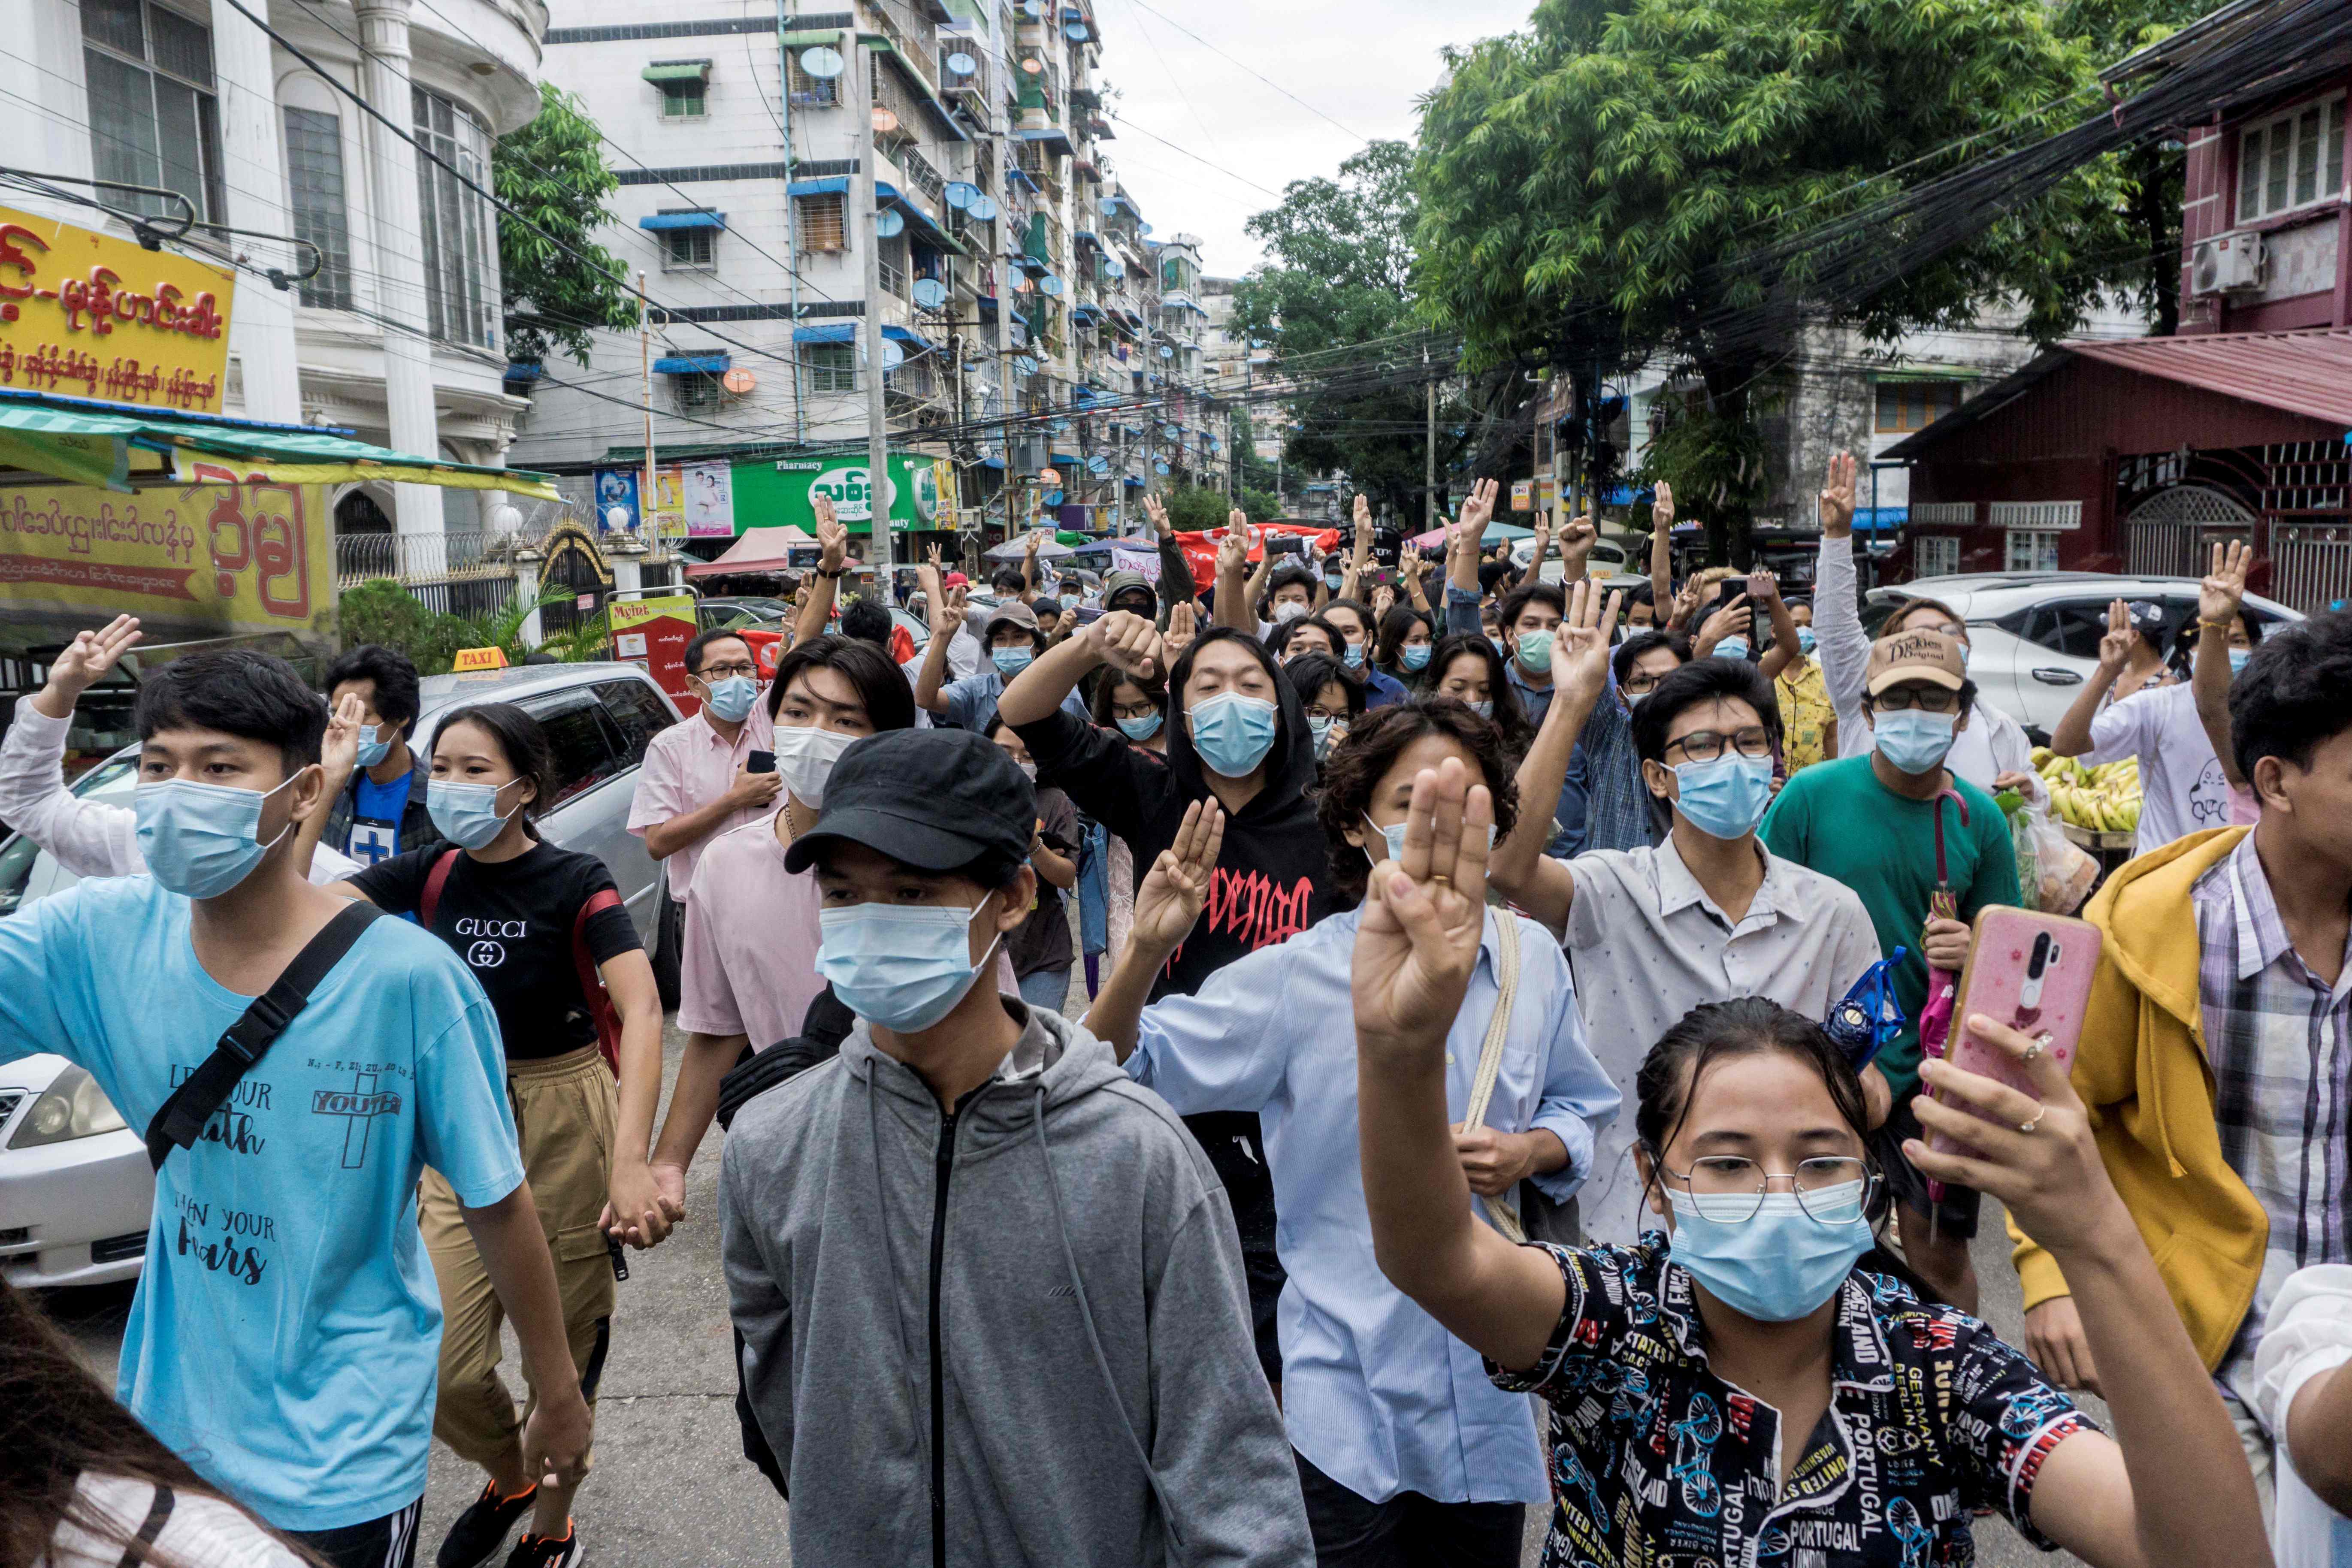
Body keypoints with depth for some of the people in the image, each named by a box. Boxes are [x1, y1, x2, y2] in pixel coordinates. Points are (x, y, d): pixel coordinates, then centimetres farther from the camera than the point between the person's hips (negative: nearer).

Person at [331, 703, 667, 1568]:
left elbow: (641, 1011, -28)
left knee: (566, 1344, 8)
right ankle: (509, 1478, 36)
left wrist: (630, 1163, -39)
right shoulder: (430, 874, -1)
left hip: (566, 1121, -4)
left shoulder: (576, 881, -15)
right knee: (441, 1371, 3)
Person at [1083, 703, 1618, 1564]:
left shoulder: (1530, 958, -1)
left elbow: (1581, 1111, 12)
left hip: (1495, 1378, 3)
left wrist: (1530, 1152, -10)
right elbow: (1118, 1074, -11)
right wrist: (1145, 952, -28)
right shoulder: (1298, 976, -10)